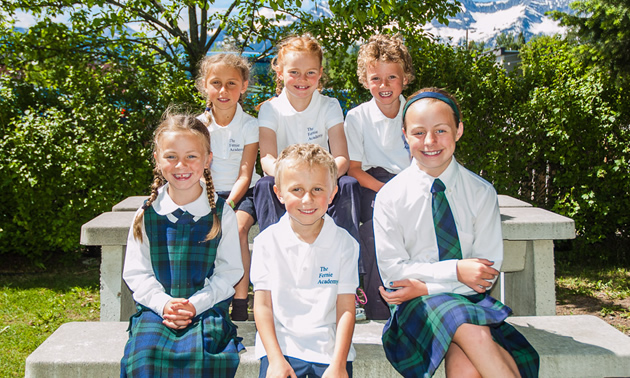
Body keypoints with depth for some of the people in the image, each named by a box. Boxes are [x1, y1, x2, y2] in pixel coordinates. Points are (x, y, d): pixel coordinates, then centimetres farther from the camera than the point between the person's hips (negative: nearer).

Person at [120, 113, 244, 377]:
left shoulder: (221, 214, 2)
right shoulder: (146, 215, 6)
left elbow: (229, 272, 2)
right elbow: (136, 272, 7)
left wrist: (196, 304, -12)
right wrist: (163, 304, -10)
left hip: (207, 308, -1)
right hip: (155, 308, 2)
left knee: (199, 352, -30)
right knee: (145, 351, -27)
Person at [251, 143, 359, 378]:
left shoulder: (344, 243, 0)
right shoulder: (267, 241, 0)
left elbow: (346, 309, -1)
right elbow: (262, 305, 0)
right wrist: (276, 359, -9)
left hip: (330, 349, 1)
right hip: (280, 345, 0)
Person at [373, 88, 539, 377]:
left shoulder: (482, 193, 1)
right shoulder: (390, 197, -3)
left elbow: (488, 268, -2)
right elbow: (392, 268, -5)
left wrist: (424, 286, -12)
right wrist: (455, 270, -16)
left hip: (469, 298, 1)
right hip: (418, 307, -1)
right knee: (472, 330, -32)